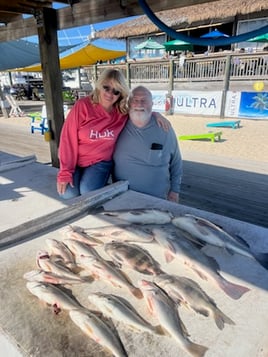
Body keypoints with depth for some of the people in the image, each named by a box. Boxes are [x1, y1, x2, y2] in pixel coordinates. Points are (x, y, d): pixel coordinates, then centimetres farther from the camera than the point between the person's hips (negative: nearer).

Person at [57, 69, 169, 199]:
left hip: (100, 161, 0)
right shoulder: (83, 105, -16)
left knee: (88, 191, -25)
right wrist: (65, 172, -17)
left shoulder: (123, 113, -7)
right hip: (75, 160, 0)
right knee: (68, 193, -17)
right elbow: (68, 138, -15)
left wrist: (155, 114, -10)